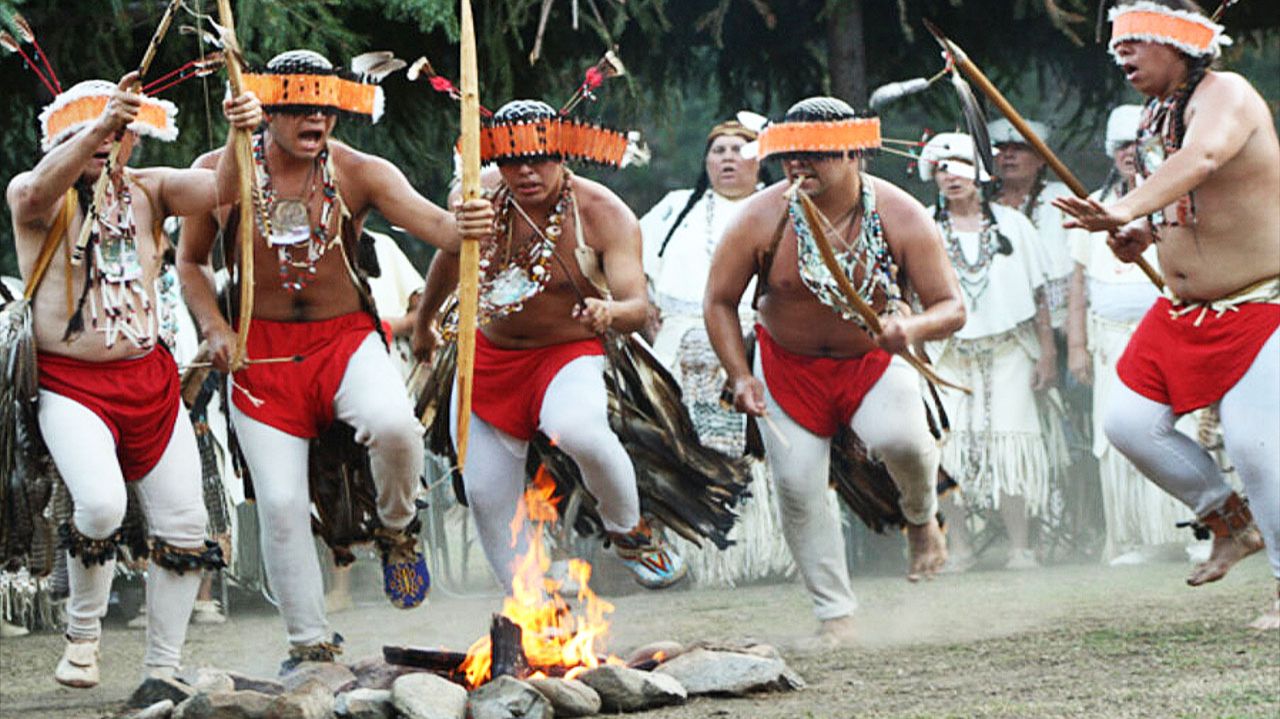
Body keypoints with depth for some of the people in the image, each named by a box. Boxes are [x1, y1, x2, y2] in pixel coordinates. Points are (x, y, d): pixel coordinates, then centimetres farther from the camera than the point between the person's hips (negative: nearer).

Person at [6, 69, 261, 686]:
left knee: (183, 525, 1)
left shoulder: (147, 191, 7)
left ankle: (162, 671, 15)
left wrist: (242, 133, -30)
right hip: (70, 383, -5)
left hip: (149, 378, 5)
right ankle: (83, 631, 1)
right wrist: (97, 125, -46)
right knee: (101, 503, -27)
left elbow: (219, 186, -9)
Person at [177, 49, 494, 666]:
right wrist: (213, 327, -8)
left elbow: (426, 220, -24)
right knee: (281, 502, -5)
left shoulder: (359, 173, -9)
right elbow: (191, 261, 8)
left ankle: (395, 528, 2)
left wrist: (460, 227, -48)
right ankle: (310, 645, 12)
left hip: (344, 337, -1)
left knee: (395, 426, -31)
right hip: (262, 351, 1)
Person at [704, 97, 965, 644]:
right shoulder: (761, 218, -17)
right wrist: (739, 377, -14)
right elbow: (719, 302, -5)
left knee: (898, 438, -30)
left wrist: (913, 327, -39)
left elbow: (951, 307, -17)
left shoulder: (900, 217, -19)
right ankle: (835, 614, 7)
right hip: (789, 365, 2)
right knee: (797, 487, -7)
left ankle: (921, 517, 5)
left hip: (874, 358, -1)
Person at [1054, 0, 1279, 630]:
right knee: (1132, 422, 1)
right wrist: (1141, 232, -1)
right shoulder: (1153, 118, 8)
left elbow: (1200, 159, -41)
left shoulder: (1223, 93, -18)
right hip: (1183, 310, 9)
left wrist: (1128, 209, -55)